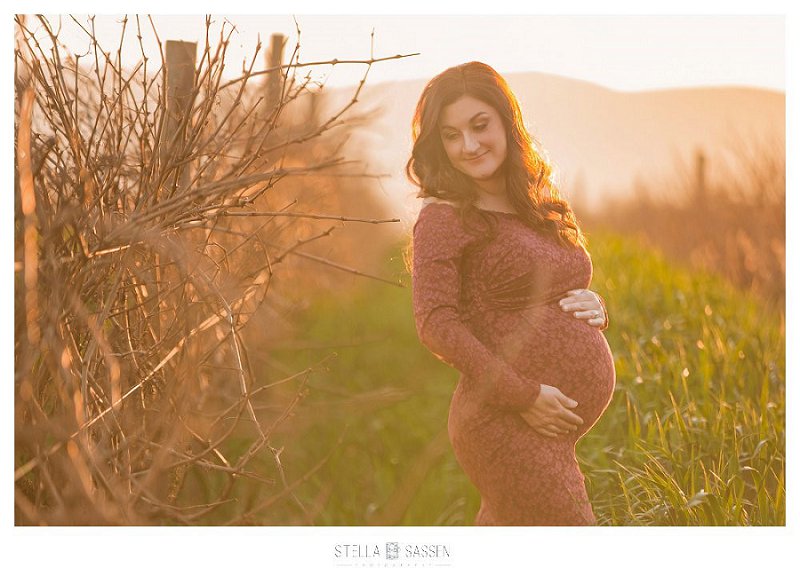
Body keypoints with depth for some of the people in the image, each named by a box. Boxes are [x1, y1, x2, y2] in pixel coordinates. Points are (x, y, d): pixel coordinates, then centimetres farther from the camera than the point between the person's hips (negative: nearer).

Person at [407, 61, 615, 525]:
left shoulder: (540, 206, 15)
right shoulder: (446, 218, -8)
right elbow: (436, 324, -17)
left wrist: (595, 308, 2)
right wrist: (522, 395, -20)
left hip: (555, 430, 8)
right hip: (508, 428, -8)